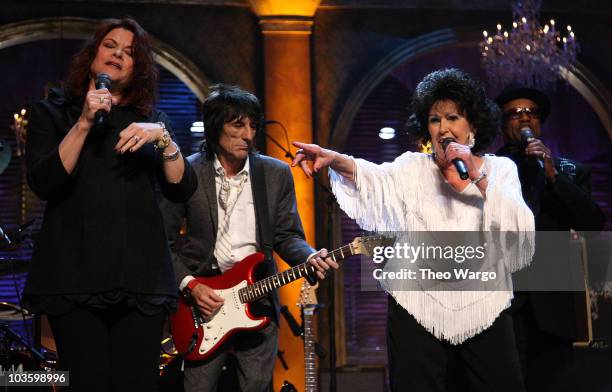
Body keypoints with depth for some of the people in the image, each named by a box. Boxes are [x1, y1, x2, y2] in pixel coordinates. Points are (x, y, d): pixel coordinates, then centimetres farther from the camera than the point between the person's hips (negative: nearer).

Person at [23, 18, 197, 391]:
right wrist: (84, 123, -12)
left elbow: (183, 189, 6)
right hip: (74, 275, -2)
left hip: (140, 276, 2)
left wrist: (162, 138, -9)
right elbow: (43, 183, -6)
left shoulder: (152, 120, 16)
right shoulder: (53, 112, 10)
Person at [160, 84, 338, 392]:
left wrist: (310, 258, -15)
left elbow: (287, 235, 5)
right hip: (203, 297, -2)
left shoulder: (276, 174, 5)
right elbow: (166, 240, 0)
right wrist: (190, 284, -11)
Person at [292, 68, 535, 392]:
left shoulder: (499, 169, 9)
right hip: (417, 309, 0)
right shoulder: (413, 168, 9)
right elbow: (374, 177, -11)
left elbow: (520, 227, -6)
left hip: (484, 308, 0)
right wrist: (333, 158, -30)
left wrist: (478, 178, -16)